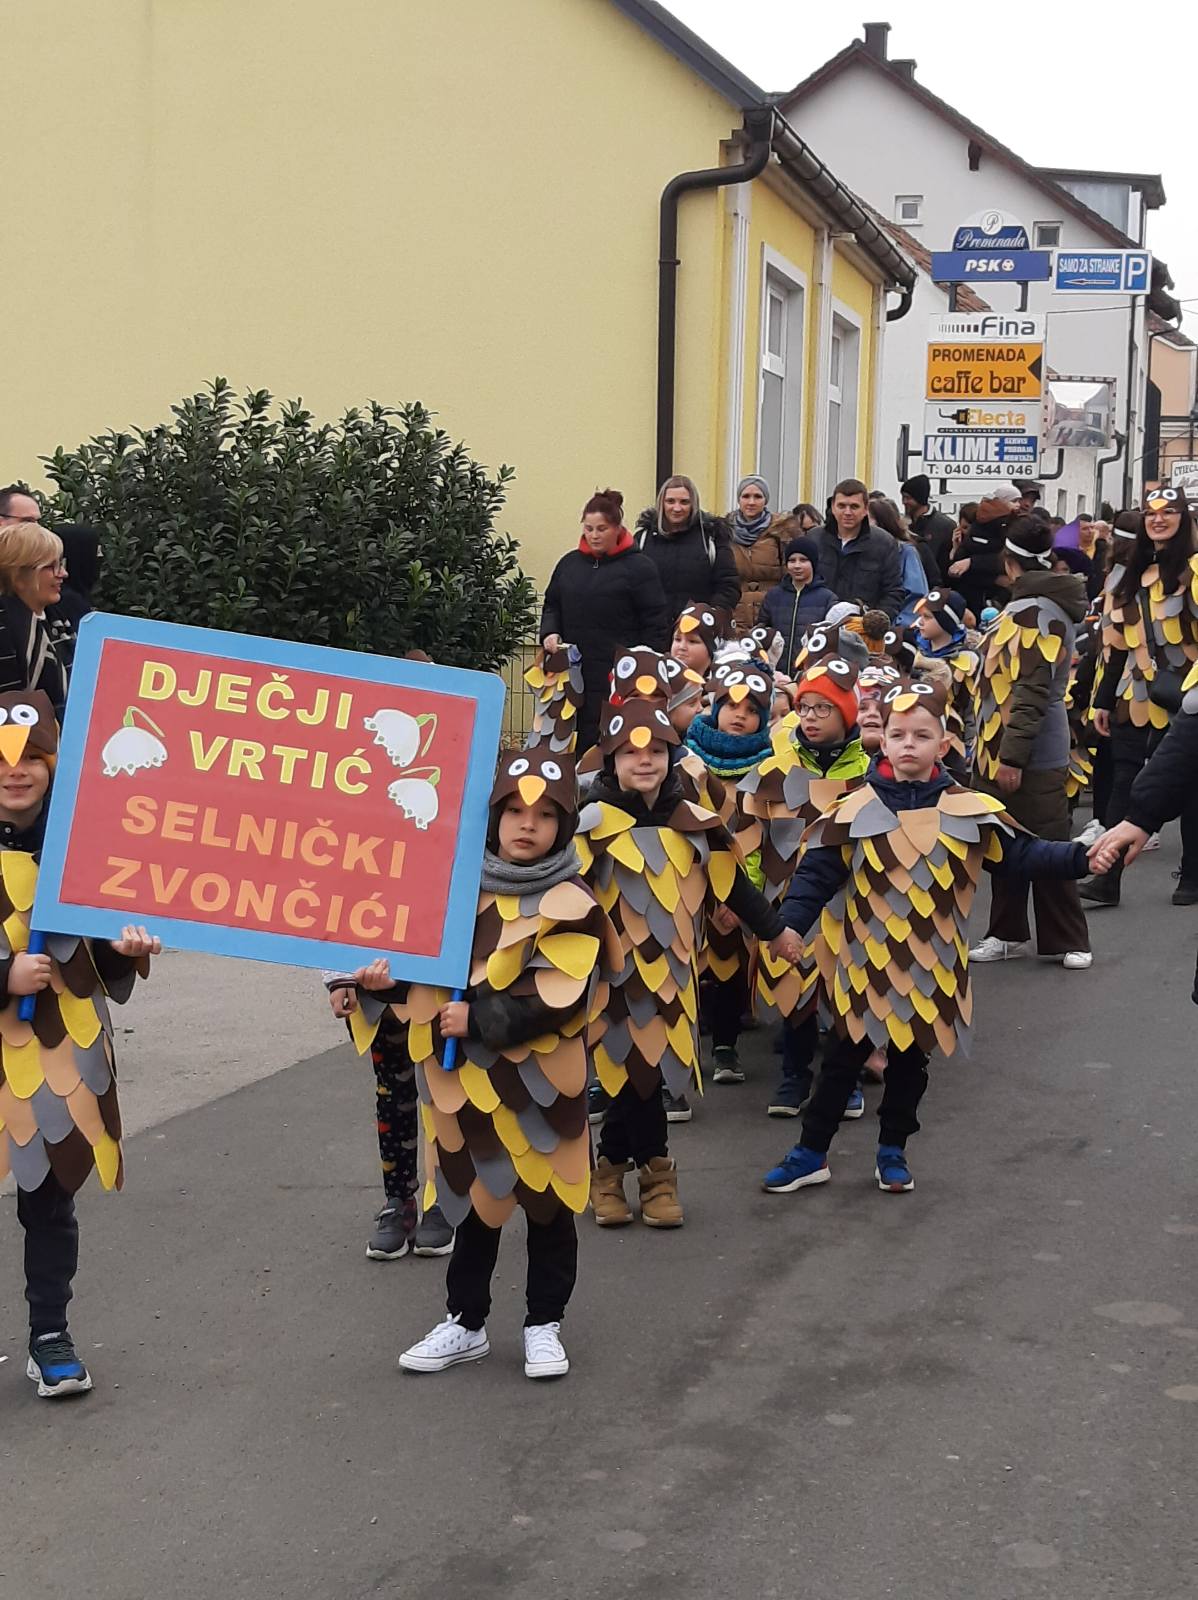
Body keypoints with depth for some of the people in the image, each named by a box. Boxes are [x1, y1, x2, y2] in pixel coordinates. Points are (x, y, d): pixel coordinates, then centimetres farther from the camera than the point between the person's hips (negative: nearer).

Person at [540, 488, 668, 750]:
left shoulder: (638, 567, -1)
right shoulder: (569, 563, 15)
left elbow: (655, 623, -2)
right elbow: (552, 605, 25)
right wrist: (550, 633, 5)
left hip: (619, 678, -5)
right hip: (573, 672, 5)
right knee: (577, 742, 2)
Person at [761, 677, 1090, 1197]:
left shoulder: (968, 810, -4)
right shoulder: (856, 808, -8)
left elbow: (1022, 855, -4)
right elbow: (817, 873, -8)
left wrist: (1079, 858, -18)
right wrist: (789, 924, -19)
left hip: (930, 964, 1)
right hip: (865, 960, -1)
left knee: (910, 1059, 14)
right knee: (844, 1057, 7)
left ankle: (892, 1150, 30)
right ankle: (810, 1153, 18)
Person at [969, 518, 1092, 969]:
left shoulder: (1038, 610, -17)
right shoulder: (1030, 603, 14)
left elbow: (1033, 691, -23)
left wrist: (1012, 756, -24)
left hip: (1029, 759, -10)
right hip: (1003, 751, 10)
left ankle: (1069, 942, 6)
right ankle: (1009, 934, 23)